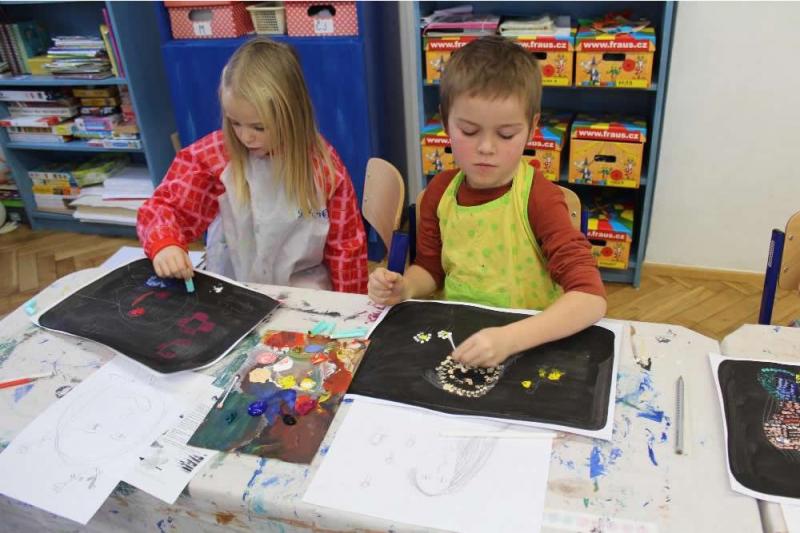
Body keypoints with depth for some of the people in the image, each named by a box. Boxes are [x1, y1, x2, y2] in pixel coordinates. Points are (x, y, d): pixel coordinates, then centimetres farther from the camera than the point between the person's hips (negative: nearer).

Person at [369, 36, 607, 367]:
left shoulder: (540, 198, -15)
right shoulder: (440, 190, -2)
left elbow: (591, 298, -23)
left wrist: (511, 339, -36)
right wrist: (404, 287, -9)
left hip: (530, 344, -2)